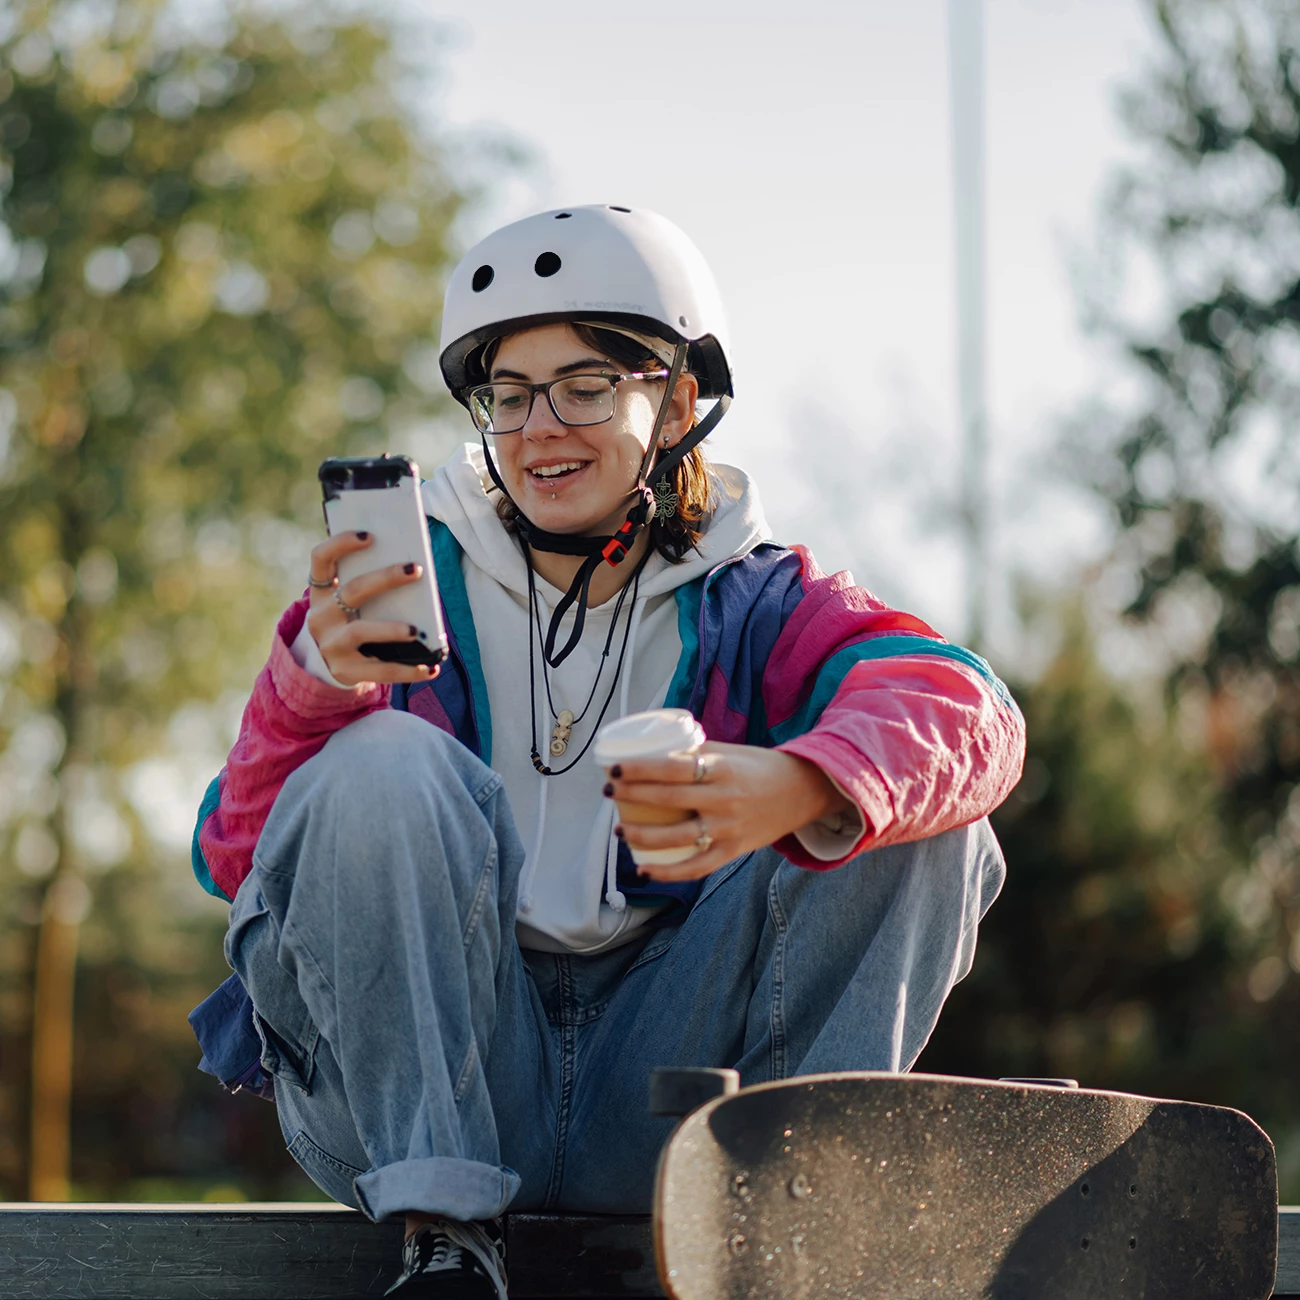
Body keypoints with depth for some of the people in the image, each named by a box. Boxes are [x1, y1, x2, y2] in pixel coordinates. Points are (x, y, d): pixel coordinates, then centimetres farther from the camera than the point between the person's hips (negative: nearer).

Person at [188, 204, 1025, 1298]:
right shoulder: (415, 591, 5)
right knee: (382, 762, -25)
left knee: (917, 810, -14)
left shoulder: (753, 605, 6)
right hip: (417, 1092, 0)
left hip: (654, 1102, 1)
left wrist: (790, 789, -38)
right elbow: (238, 859, -5)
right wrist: (317, 682, -26)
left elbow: (972, 713, -16)